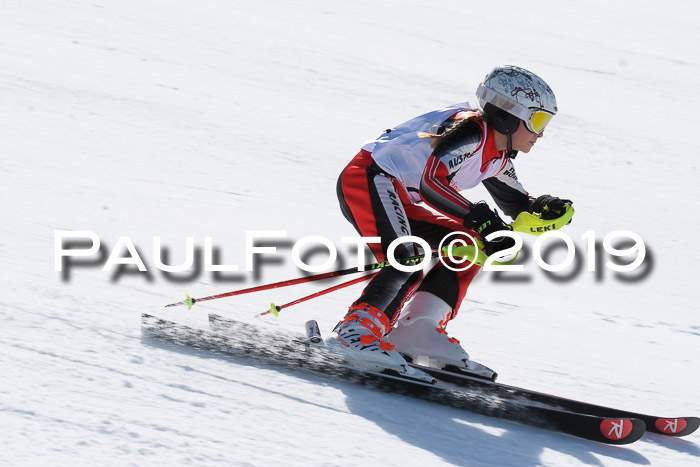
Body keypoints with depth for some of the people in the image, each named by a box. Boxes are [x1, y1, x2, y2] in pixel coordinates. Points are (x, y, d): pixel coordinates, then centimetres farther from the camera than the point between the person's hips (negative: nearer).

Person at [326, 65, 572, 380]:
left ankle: (414, 332, 0)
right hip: (366, 180, -11)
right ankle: (357, 332, -26)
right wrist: (478, 218, -34)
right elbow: (431, 180, -32)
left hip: (399, 198, 11)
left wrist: (546, 208, 0)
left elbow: (518, 205, 22)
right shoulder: (471, 132, -20)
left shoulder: (497, 157, 11)